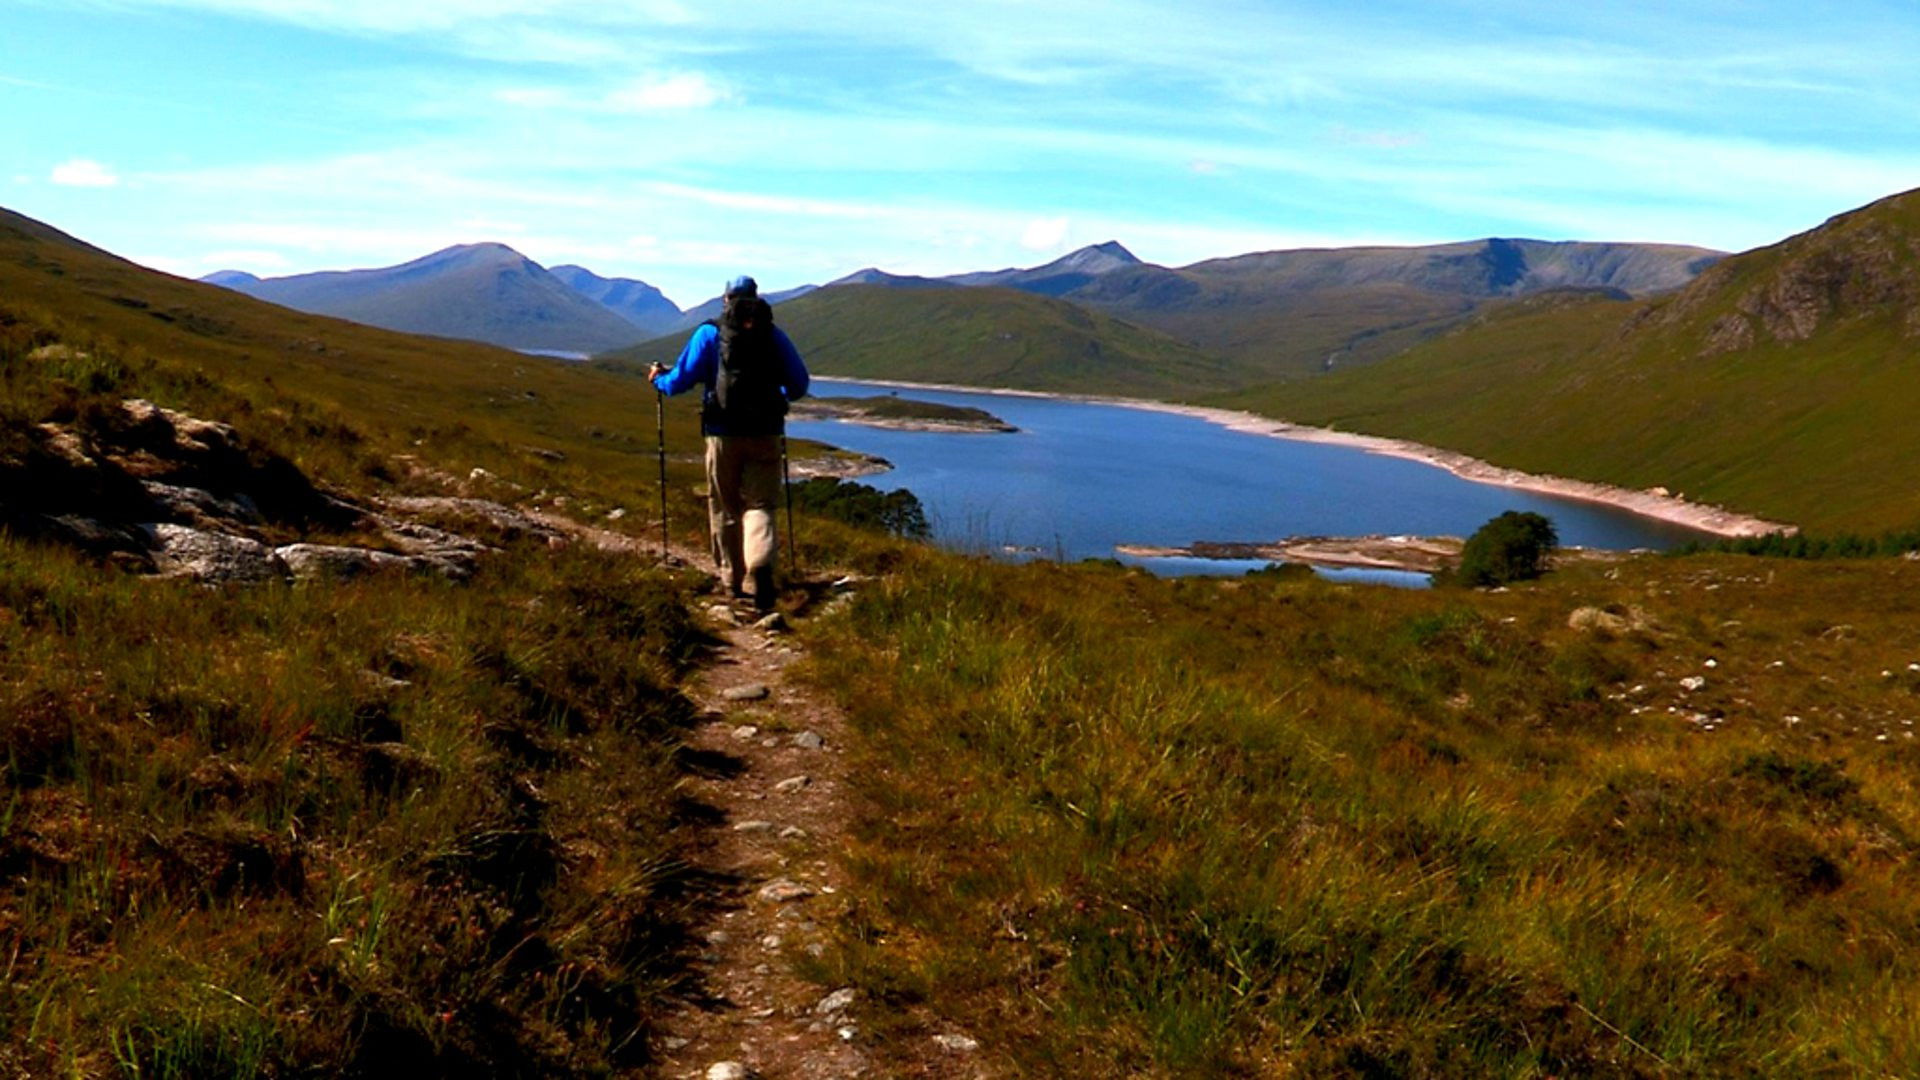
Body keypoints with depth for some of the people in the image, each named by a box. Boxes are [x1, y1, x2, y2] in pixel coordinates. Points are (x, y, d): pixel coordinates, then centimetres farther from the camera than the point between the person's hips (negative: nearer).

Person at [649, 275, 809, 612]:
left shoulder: (710, 333, 0)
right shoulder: (774, 334, 5)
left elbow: (680, 380, -1)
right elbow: (799, 384, 8)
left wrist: (658, 379, 21)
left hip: (723, 433, 0)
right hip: (765, 432, 1)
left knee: (725, 509, 12)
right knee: (760, 505, 2)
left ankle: (734, 582, 19)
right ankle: (760, 565, -23)